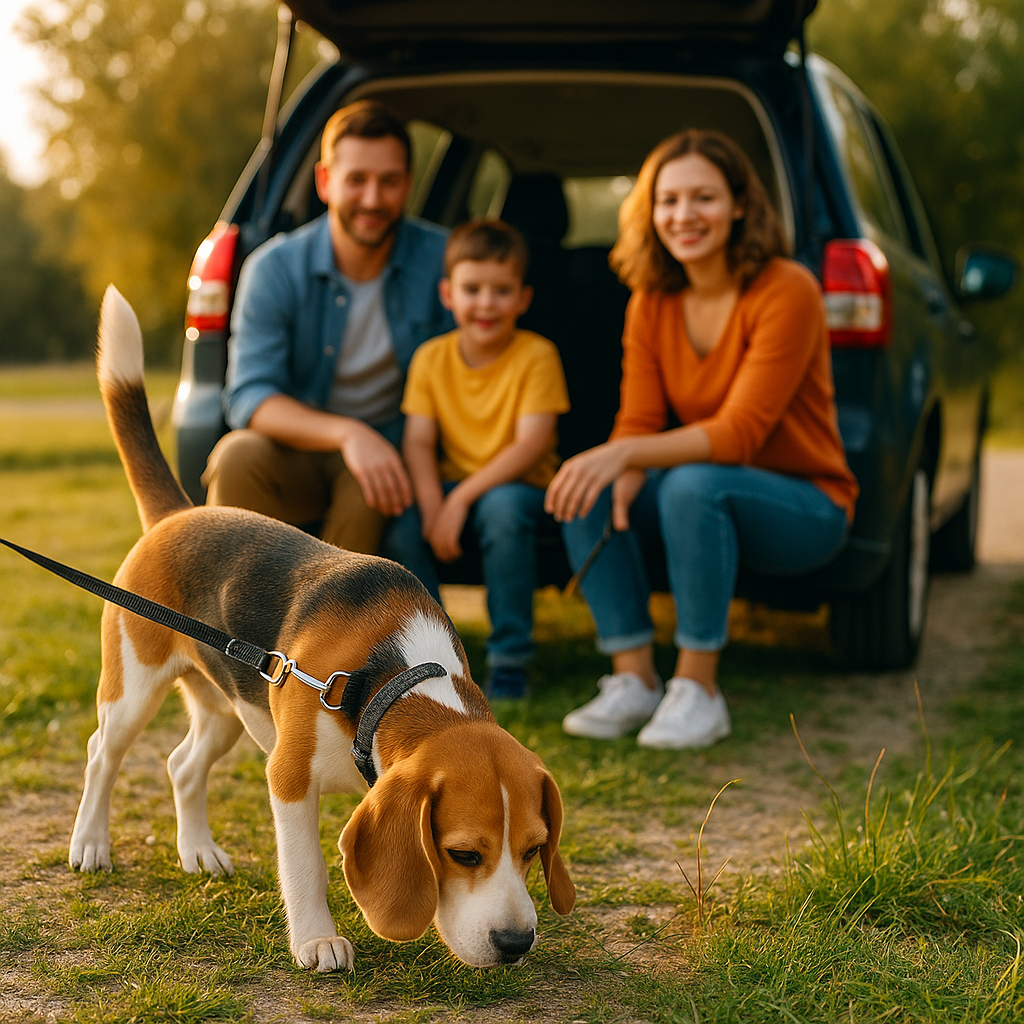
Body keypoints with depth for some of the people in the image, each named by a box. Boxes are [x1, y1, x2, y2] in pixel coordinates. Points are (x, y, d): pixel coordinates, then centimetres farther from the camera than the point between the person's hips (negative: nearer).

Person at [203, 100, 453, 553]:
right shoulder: (275, 267, -8)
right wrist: (345, 433, -35)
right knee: (238, 455, -32)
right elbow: (248, 397, -17)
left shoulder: (442, 260, -7)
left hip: (390, 453, 0)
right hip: (296, 456, 1)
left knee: (368, 492, -35)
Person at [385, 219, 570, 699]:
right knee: (401, 525, -25)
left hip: (519, 484, -3)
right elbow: (418, 441, -5)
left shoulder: (537, 355, -10)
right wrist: (432, 505, -25)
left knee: (502, 508, -36)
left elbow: (533, 443, -19)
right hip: (452, 481, 3)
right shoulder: (431, 358, 1)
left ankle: (509, 661, -22)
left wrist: (463, 498, -26)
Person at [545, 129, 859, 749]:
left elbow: (739, 433, -26)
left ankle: (698, 691, -24)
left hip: (807, 507, -6)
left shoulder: (787, 291, -19)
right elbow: (639, 421, -4)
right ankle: (634, 679, -14)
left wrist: (624, 454, -38)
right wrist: (622, 476, -28)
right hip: (707, 501, 6)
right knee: (582, 493, -18)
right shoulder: (652, 303, 0)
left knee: (693, 485, -36)